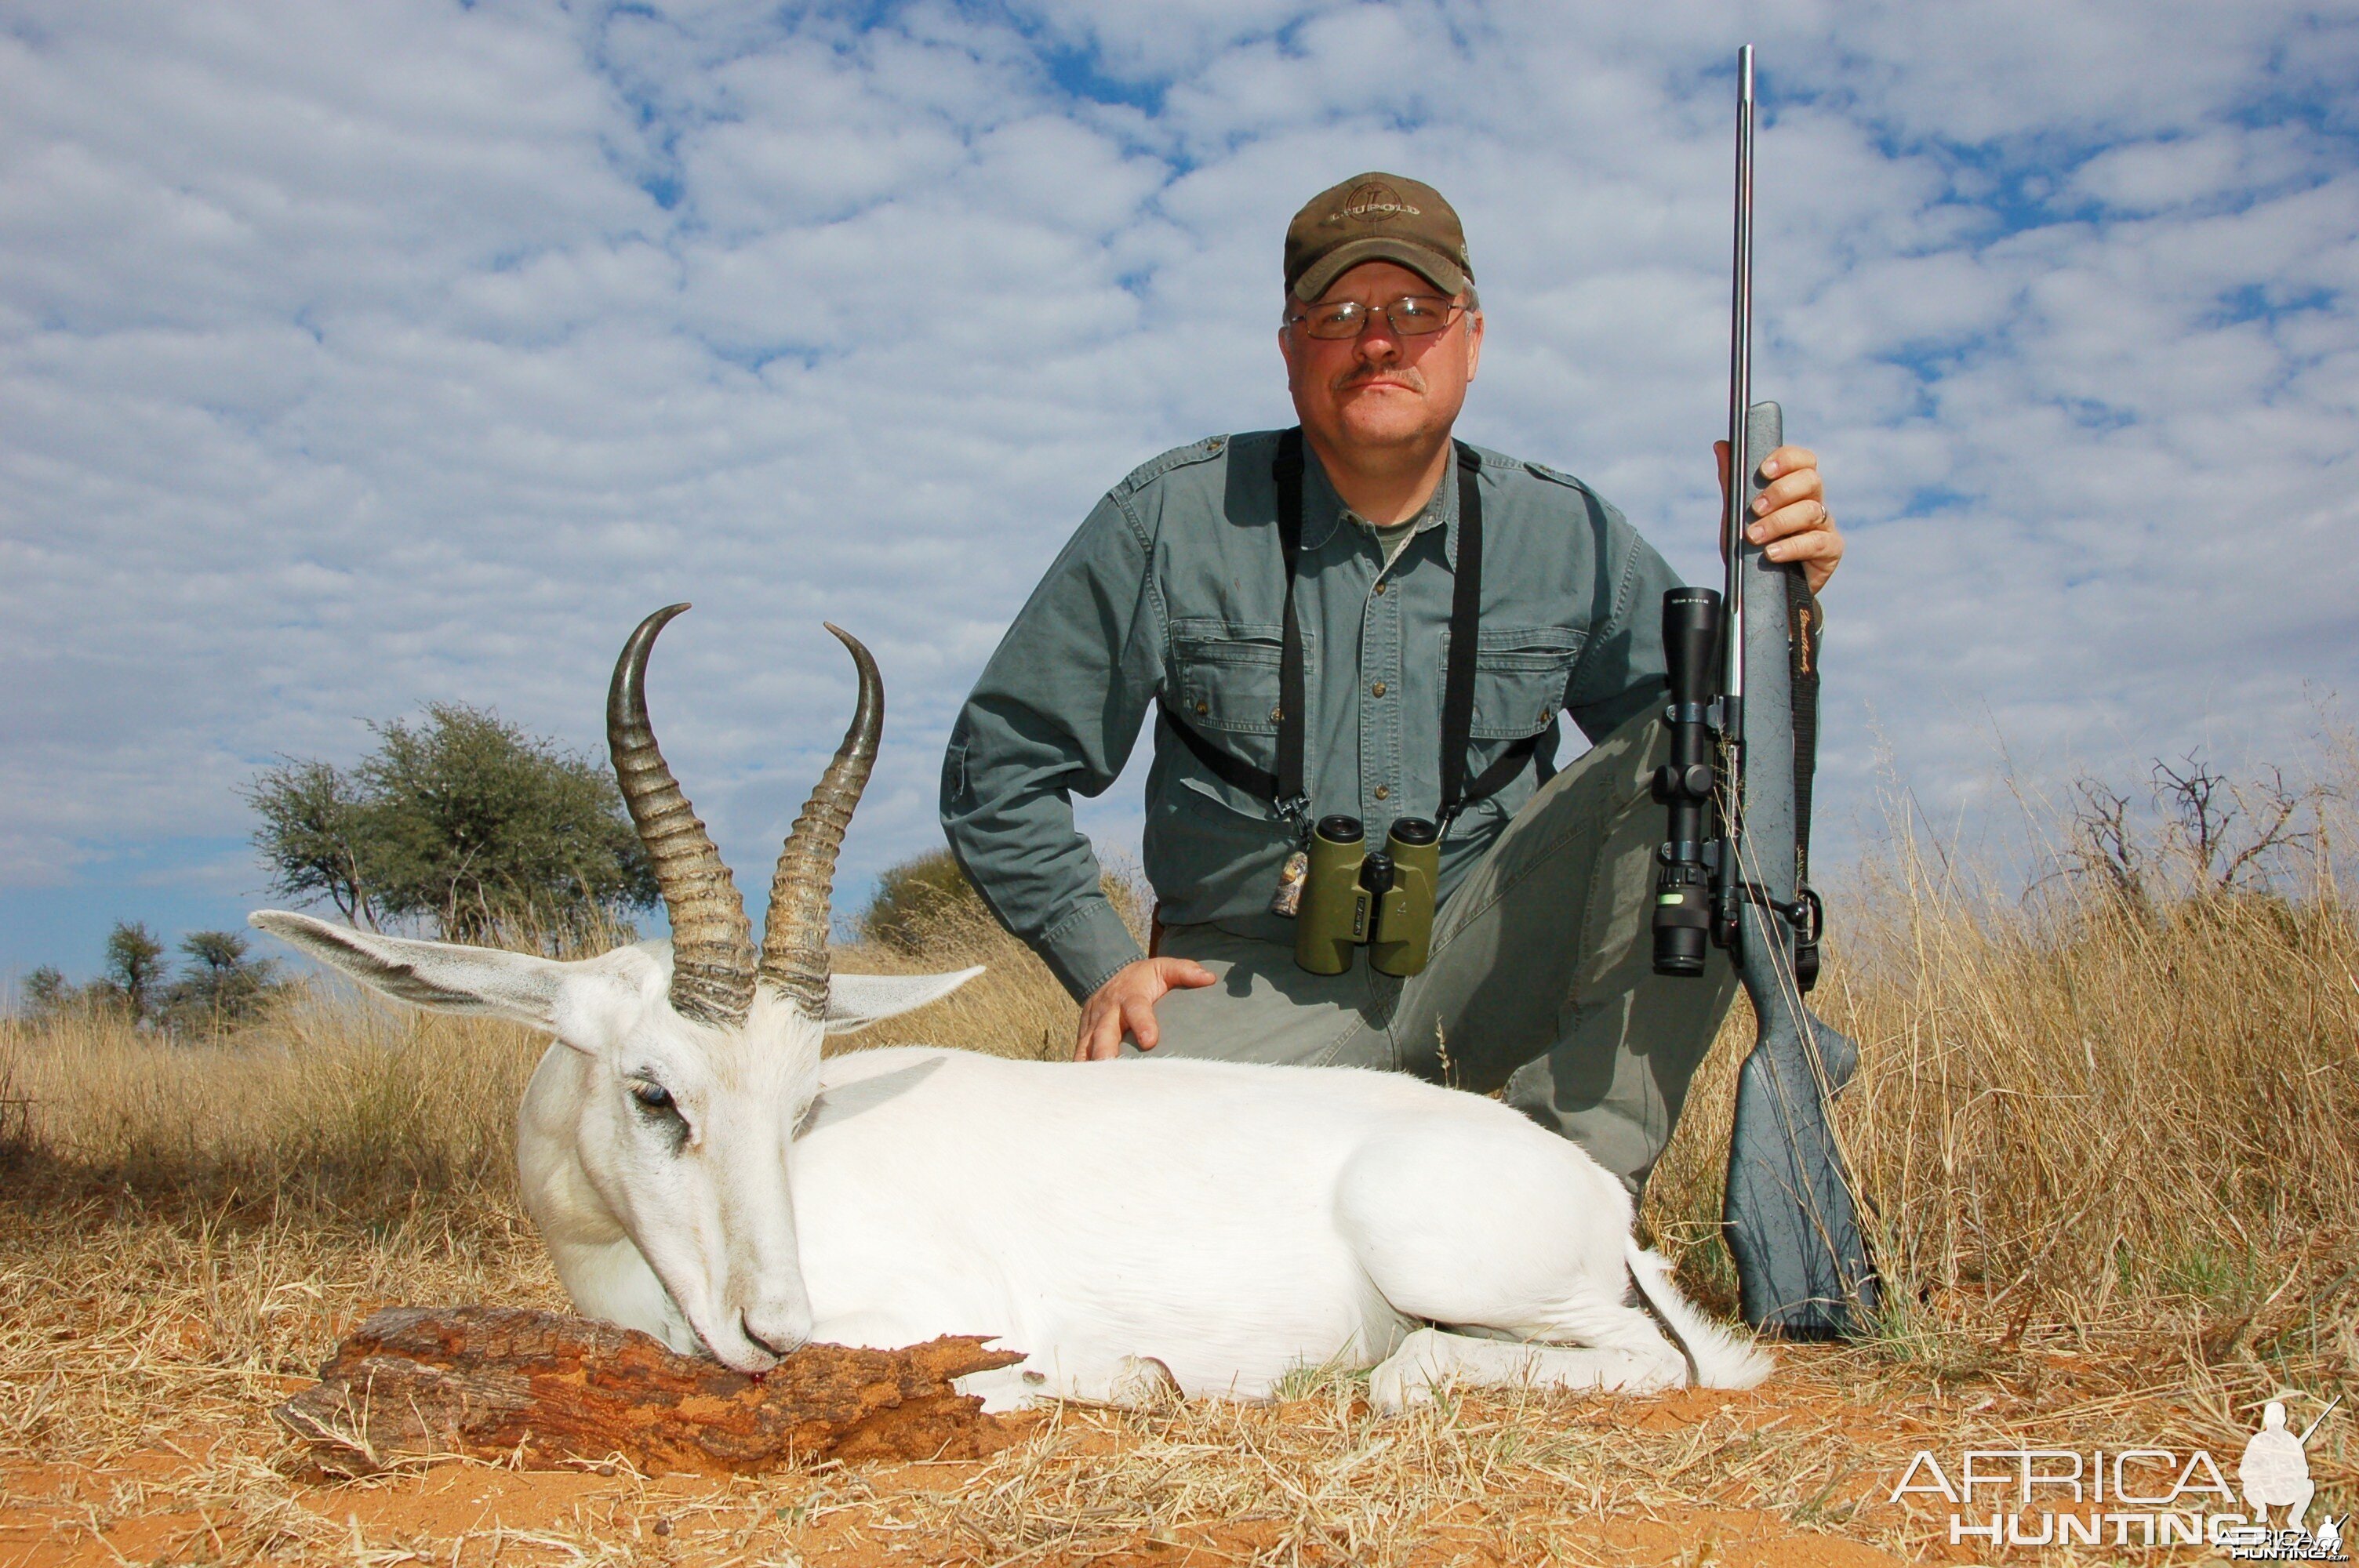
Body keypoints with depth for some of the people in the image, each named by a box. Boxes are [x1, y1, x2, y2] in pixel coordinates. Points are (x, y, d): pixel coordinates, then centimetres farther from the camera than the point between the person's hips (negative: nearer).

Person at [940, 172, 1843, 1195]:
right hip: (1259, 984, -2)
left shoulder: (1568, 535, 1)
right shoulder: (1170, 523, -5)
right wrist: (1104, 965, -7)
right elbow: (997, 770, 1)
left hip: (1487, 963, 3)